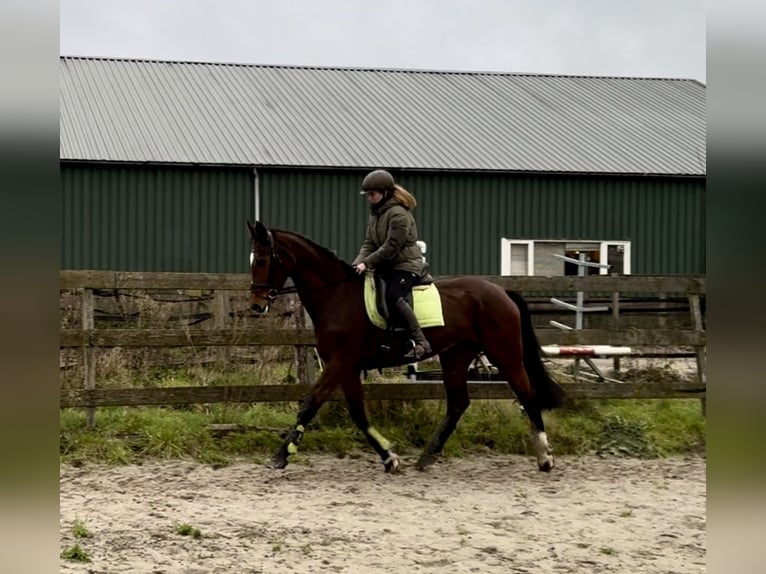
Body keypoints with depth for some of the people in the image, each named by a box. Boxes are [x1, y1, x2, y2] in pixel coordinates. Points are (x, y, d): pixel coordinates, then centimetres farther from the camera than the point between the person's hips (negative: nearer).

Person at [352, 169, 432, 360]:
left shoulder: (399, 214, -16)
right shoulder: (375, 213, 13)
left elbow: (391, 246, -21)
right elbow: (369, 243, 10)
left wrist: (367, 263, -22)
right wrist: (357, 264, -7)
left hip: (406, 265, -10)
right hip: (387, 267, 10)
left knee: (393, 296, -32)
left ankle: (420, 342, -33)